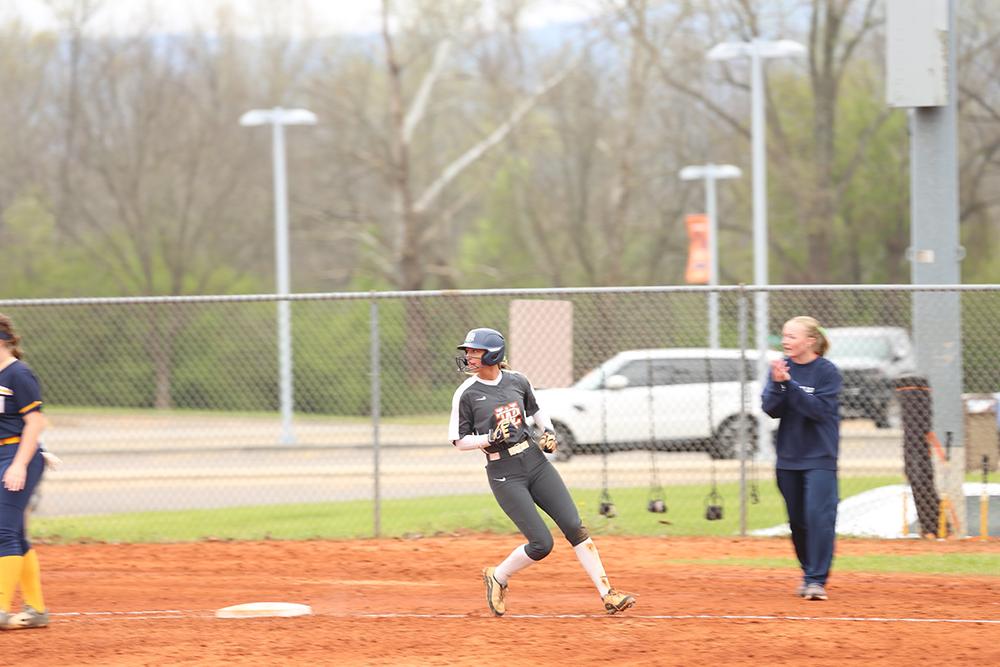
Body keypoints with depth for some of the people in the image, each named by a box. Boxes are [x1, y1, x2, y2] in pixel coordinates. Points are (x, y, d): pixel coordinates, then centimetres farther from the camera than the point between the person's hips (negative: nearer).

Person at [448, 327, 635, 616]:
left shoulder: (517, 381, 3)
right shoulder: (466, 393, -7)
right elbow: (459, 440, -4)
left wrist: (548, 430, 2)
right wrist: (491, 438, -20)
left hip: (536, 462, 4)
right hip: (504, 475, -4)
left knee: (574, 527, -5)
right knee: (542, 543, -9)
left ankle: (607, 595, -2)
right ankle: (497, 578, 17)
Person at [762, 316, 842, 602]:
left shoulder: (827, 371, -9)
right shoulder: (781, 367, 3)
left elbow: (820, 409, -19)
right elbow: (771, 408, -3)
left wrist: (790, 384, -24)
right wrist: (777, 383, -21)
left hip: (819, 457, -5)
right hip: (788, 456, 5)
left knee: (819, 516, -15)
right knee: (797, 519, 12)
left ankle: (817, 580, -15)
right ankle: (808, 571, 28)